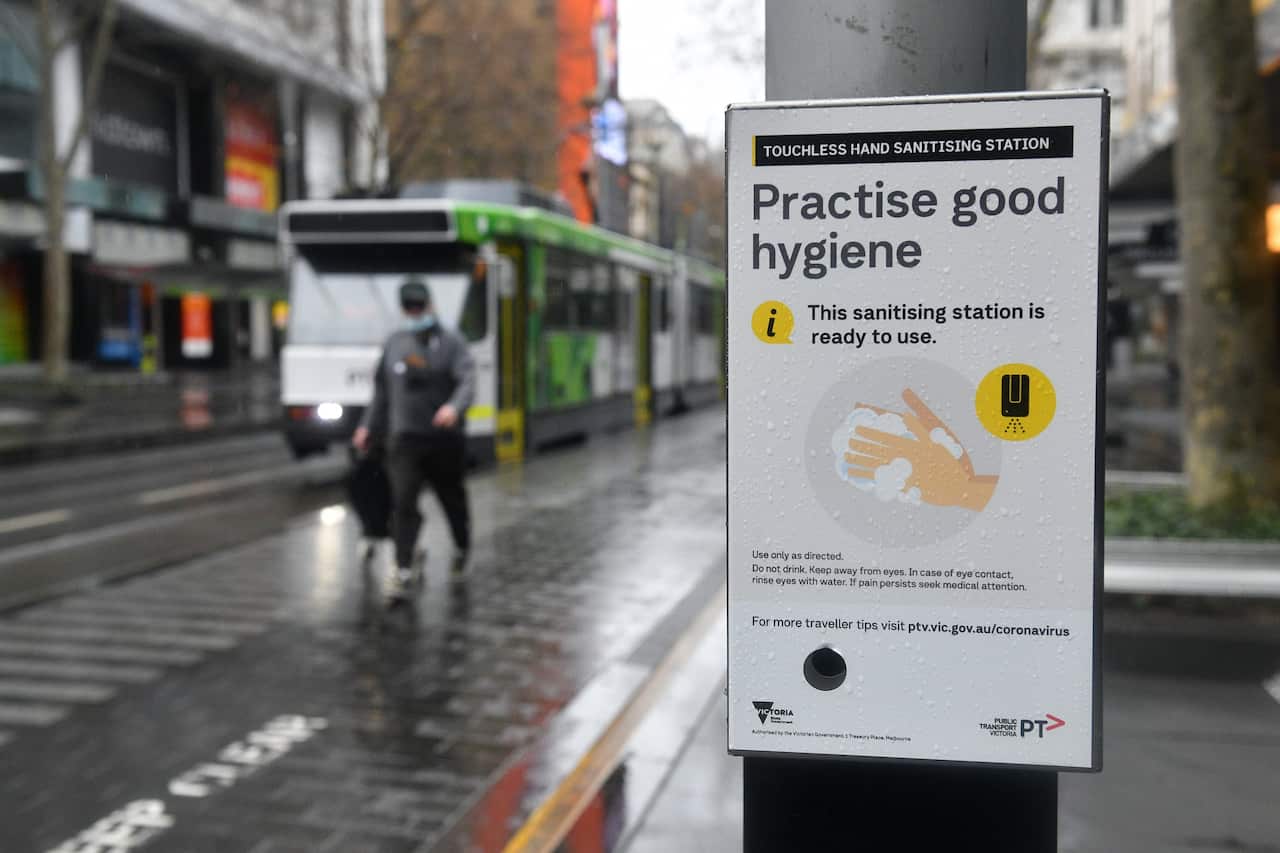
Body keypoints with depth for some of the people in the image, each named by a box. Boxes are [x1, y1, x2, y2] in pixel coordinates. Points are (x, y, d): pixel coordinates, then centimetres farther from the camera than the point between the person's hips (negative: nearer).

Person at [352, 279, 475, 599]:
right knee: (403, 503, -10)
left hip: (445, 439, -2)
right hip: (404, 437, 2)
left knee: (452, 498, 13)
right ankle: (405, 569, -4)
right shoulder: (394, 343, 11)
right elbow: (382, 389, 21)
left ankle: (462, 547, 40)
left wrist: (454, 407, -37)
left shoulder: (451, 342, -3)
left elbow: (468, 381, -17)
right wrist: (369, 426, 20)